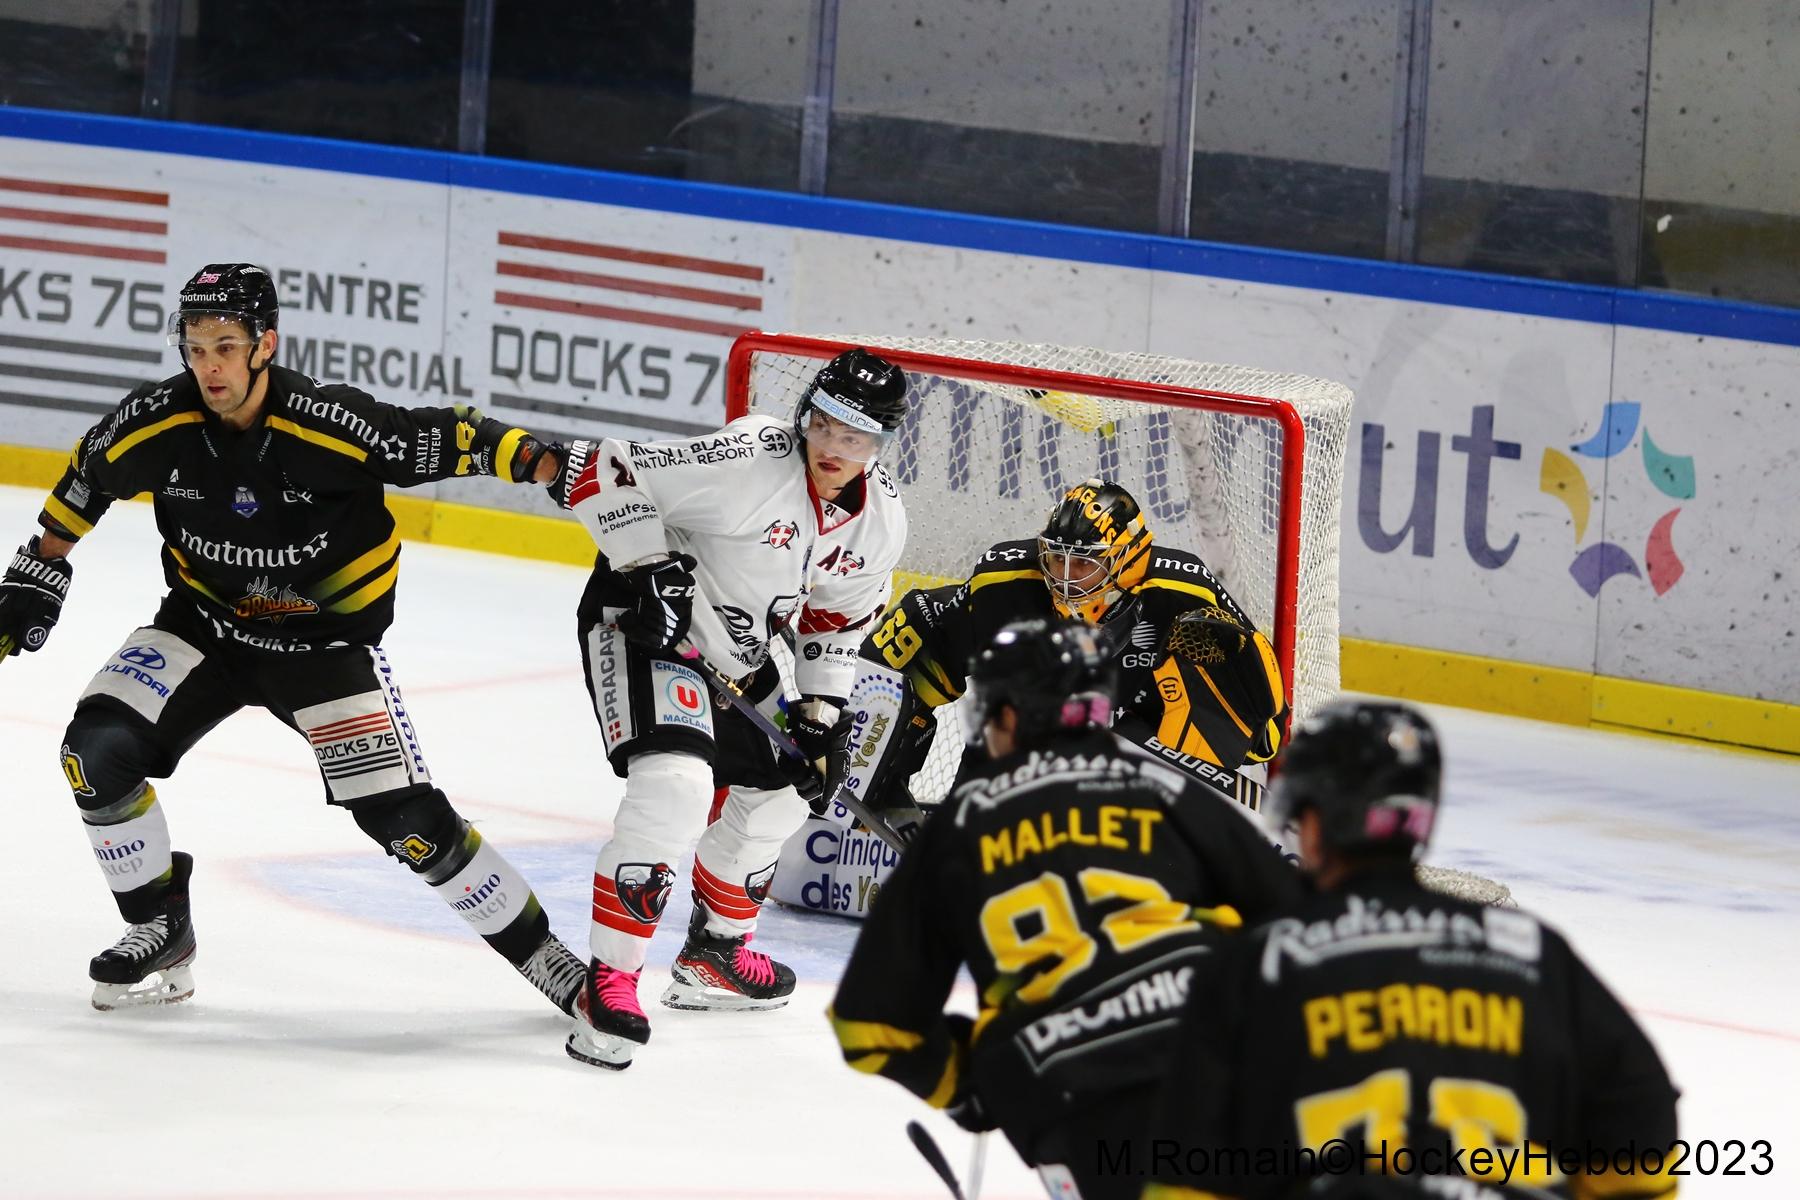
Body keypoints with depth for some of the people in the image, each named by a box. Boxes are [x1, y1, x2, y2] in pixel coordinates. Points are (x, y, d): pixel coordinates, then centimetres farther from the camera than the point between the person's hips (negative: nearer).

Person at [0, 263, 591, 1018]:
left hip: (327, 639, -3)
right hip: (207, 627, 3)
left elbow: (451, 441, -21)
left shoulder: (330, 425, -28)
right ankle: (160, 936, 3)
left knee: (403, 817, -12)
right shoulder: (155, 422, -17)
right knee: (99, 750, -17)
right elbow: (86, 480, 4)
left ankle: (544, 958, 5)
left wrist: (548, 465, -33)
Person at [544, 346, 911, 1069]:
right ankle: (609, 982, -25)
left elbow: (837, 615, 13)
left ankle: (715, 953, 43)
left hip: (736, 653, 9)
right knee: (676, 784, -28)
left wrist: (819, 711, 6)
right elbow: (602, 473, -26)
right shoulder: (749, 461, -28)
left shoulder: (880, 522, -4)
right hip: (640, 621, -9)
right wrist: (650, 567, -29)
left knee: (776, 795, 21)